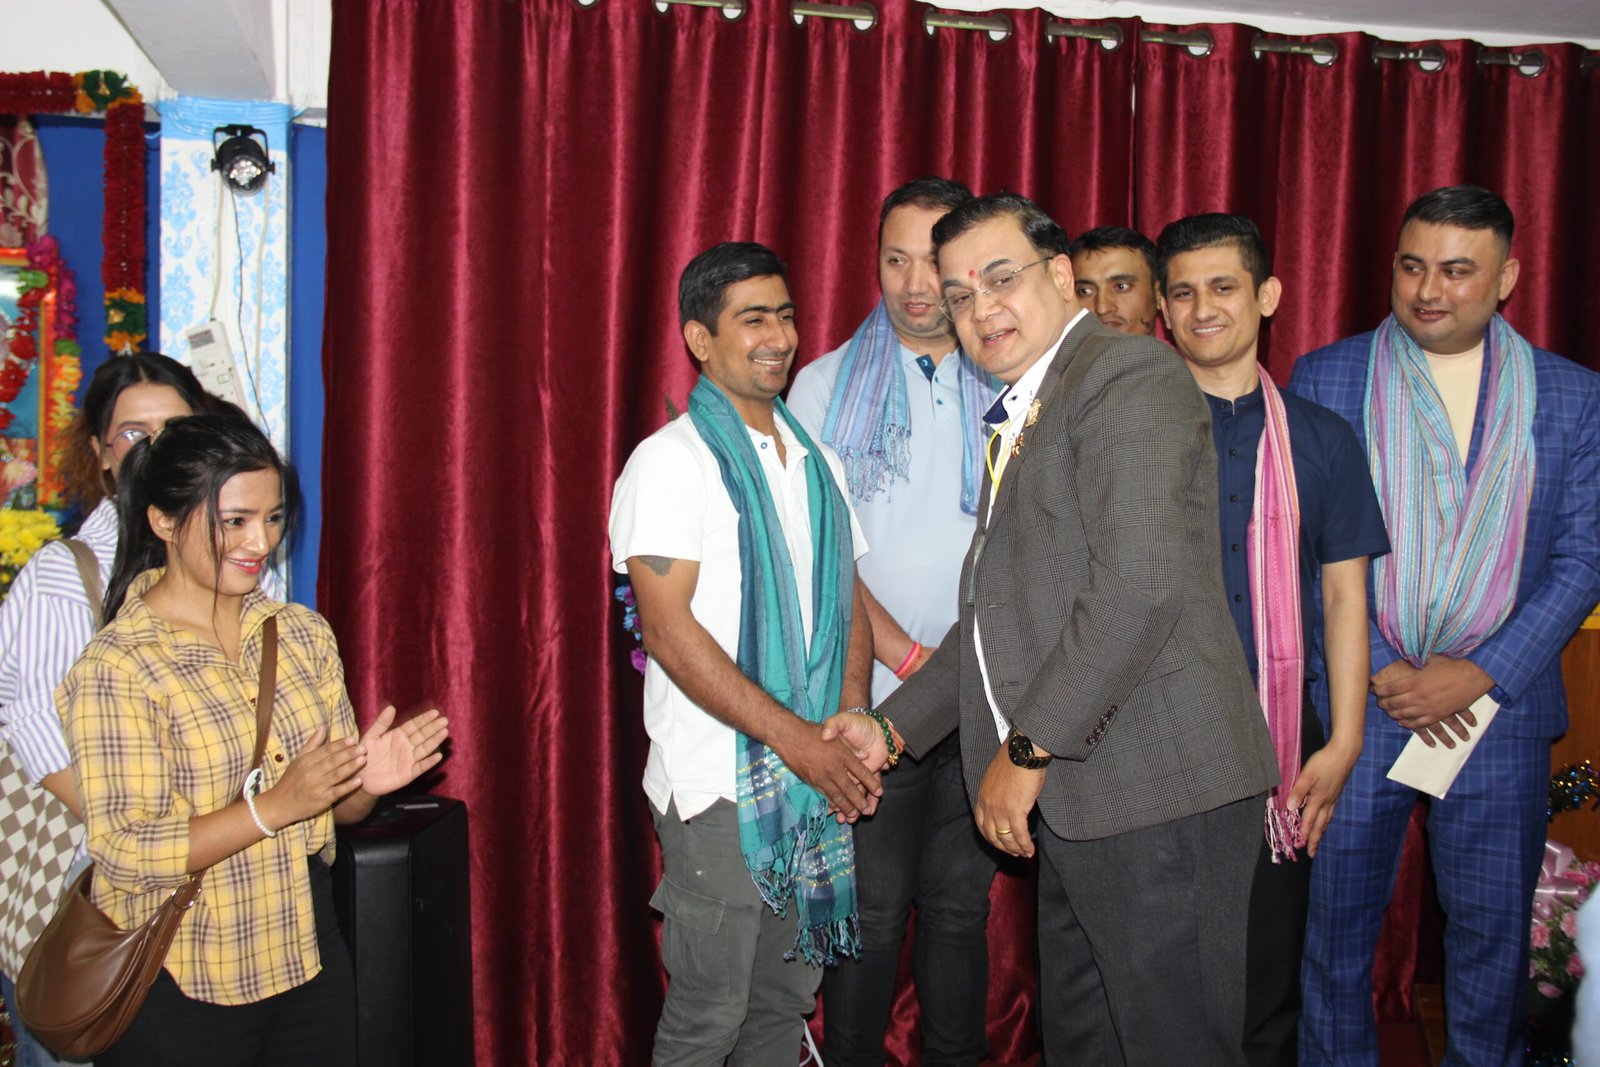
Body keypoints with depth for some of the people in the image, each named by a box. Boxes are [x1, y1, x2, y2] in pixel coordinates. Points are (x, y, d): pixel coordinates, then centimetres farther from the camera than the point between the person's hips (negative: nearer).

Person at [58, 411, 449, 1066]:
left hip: (308, 959, 5)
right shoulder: (115, 668, -14)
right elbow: (125, 853, -18)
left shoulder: (302, 633, 3)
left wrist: (368, 782, -13)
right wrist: (273, 806, -27)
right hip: (177, 990, -5)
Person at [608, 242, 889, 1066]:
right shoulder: (673, 460, -8)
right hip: (720, 782, -6)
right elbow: (669, 629, -15)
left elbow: (847, 602, 14)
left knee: (787, 996, 15)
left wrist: (853, 718, -4)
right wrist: (793, 738, -18)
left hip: (816, 778, 6)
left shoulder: (815, 462, 13)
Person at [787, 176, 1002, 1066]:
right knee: (871, 913, 3)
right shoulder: (827, 386, 2)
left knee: (963, 905, 11)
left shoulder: (1008, 390, 7)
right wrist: (913, 659, -11)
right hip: (873, 701, -2)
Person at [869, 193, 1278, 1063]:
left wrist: (1028, 747, -18)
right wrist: (892, 726, 19)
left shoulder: (1128, 374, -9)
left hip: (1157, 793, -9)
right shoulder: (1020, 415, 22)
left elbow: (1141, 583, -22)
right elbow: (994, 615, 25)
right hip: (1076, 796, 9)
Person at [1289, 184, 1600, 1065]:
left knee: (1494, 927, 11)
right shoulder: (1324, 379, 2)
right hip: (1353, 696, -1)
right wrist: (1380, 670, -9)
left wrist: (1480, 674, -10)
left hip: (1498, 703, 1)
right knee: (1336, 919, 8)